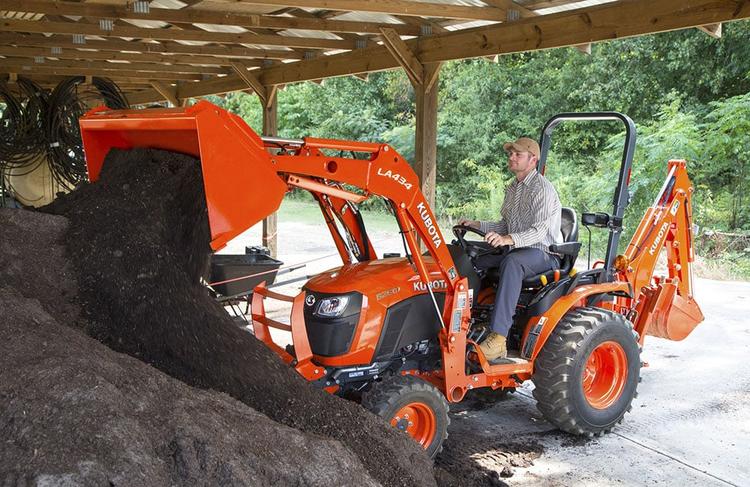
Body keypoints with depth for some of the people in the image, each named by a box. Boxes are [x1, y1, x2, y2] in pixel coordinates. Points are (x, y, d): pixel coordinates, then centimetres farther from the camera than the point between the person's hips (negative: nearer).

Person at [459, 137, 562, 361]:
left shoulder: (542, 189, -12)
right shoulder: (512, 189, 17)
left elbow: (539, 231, -23)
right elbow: (504, 226, 23)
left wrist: (508, 239, -40)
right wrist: (477, 225, 6)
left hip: (544, 253, -9)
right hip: (517, 250, 9)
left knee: (511, 262, -40)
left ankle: (498, 339, -49)